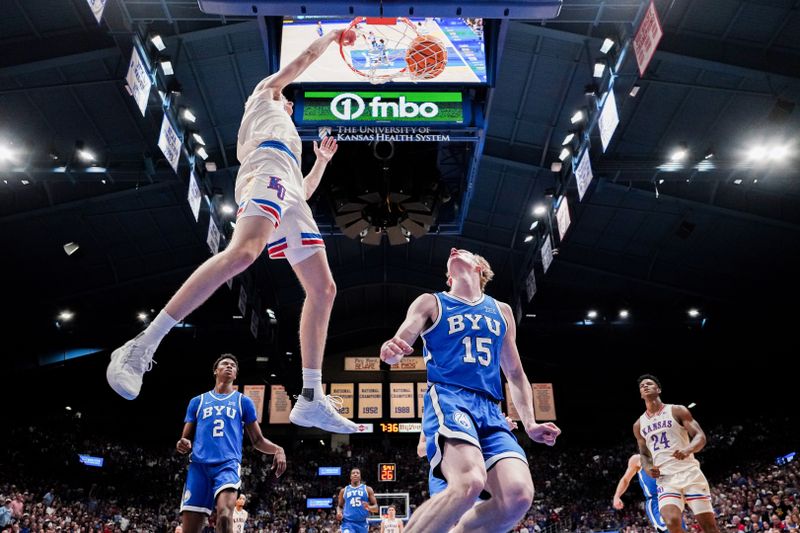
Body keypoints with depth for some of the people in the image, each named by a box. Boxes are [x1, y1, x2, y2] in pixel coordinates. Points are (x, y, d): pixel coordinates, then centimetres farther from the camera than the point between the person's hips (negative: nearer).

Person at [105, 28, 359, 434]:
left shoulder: (288, 134, 45)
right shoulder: (264, 94, 31)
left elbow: (305, 192, 40)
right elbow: (306, 57, 28)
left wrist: (322, 159, 43)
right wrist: (334, 35, 43)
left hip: (289, 190, 8)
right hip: (269, 165, -8)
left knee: (323, 288, -5)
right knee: (242, 252, -36)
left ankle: (311, 400, -11)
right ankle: (141, 346, -38)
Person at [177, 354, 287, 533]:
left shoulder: (243, 401, 17)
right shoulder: (197, 401, 21)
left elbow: (258, 440, 16)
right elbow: (186, 439, 20)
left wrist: (278, 450, -5)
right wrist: (183, 445, -6)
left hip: (228, 464, -2)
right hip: (198, 466, 2)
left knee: (225, 515, -30)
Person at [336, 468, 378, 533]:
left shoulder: (367, 489, 7)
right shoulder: (344, 490, 11)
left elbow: (376, 507, 5)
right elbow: (339, 506, 21)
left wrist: (369, 508, -17)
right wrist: (339, 512, -2)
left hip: (362, 523, 1)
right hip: (348, 523, -1)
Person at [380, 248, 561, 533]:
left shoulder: (501, 311, 25)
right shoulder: (431, 303, 13)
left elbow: (515, 374, 28)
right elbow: (398, 345, 1)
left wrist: (529, 423, 17)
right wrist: (391, 350, -25)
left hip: (490, 409, 5)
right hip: (448, 398, -4)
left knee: (519, 495, -20)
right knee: (469, 482, -33)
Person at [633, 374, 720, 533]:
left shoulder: (677, 411, 3)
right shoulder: (638, 425, 13)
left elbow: (700, 437, -3)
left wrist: (688, 450, -25)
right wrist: (647, 468, -1)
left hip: (689, 472, -2)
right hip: (665, 478, 2)